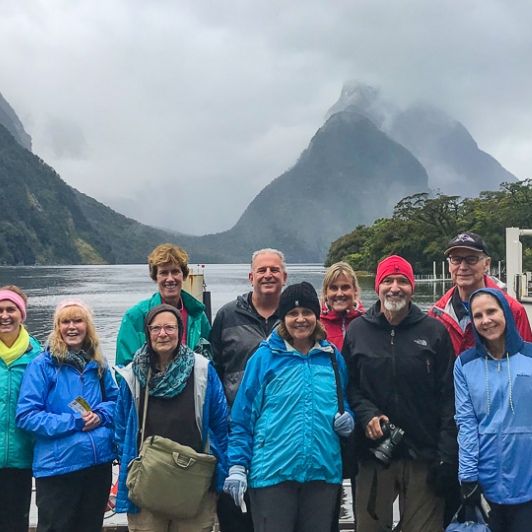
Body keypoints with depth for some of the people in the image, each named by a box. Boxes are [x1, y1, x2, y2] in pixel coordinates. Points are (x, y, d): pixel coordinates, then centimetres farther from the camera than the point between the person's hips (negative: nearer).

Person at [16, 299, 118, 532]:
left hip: (99, 461, 5)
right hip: (58, 466, -5)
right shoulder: (42, 365, -7)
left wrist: (101, 415, -7)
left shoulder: (98, 364, 8)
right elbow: (26, 415, -12)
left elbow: (115, 399, 16)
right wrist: (72, 422, -17)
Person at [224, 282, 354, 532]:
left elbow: (344, 403, 23)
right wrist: (237, 465, -7)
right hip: (273, 472, -3)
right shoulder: (265, 357, -2)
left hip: (324, 472, 4)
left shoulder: (333, 357, 9)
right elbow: (243, 417, -2)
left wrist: (347, 418, 0)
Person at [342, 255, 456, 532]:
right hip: (373, 455, 1)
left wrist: (446, 455, -5)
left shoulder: (435, 331, 2)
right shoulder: (357, 330, 6)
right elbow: (348, 385, 8)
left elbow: (448, 396, 0)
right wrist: (366, 414, -11)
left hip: (423, 456, -1)